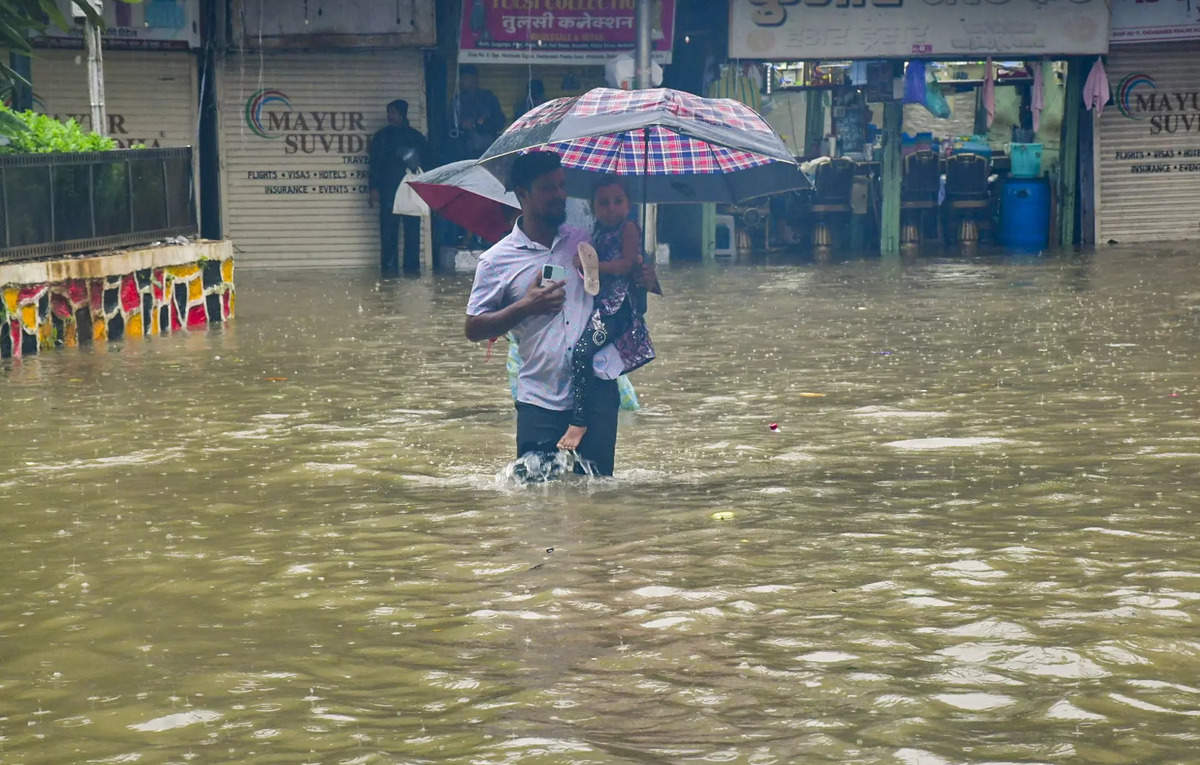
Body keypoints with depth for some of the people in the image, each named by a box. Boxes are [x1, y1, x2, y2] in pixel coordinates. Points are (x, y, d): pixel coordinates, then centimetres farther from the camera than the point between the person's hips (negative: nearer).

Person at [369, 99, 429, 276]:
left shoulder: (416, 137, 14)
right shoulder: (382, 136, 12)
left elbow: (426, 162, 17)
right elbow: (375, 163, 9)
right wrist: (375, 188, -1)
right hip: (388, 188, -1)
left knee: (412, 228, -3)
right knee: (388, 229, -7)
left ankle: (412, 265, 2)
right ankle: (389, 266, -6)